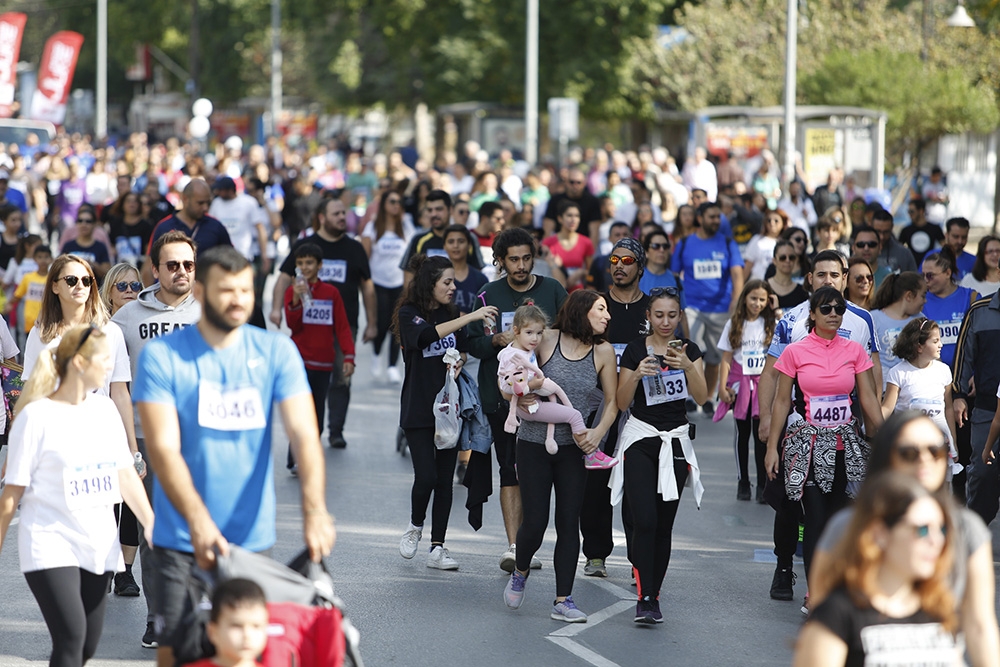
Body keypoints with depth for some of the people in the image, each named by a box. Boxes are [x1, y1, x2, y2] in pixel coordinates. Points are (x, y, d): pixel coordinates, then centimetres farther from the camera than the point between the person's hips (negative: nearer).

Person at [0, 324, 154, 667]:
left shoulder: (105, 409, 9)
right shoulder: (36, 416, -8)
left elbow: (125, 476, 13)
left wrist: (153, 526, 7)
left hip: (98, 546, 6)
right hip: (50, 545, -6)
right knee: (71, 636, -18)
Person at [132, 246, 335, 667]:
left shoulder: (276, 352, 1)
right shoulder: (161, 356, -6)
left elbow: (304, 434, -10)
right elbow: (163, 449, -15)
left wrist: (314, 509, -27)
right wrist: (198, 520, -30)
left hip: (253, 537, 2)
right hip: (183, 540, -2)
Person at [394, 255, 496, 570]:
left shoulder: (452, 313, 9)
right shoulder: (409, 314, -8)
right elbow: (428, 335, -28)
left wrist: (458, 364, -5)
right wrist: (470, 317, -31)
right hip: (419, 410, -5)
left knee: (445, 479, 2)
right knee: (426, 476, -12)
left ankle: (437, 548, 7)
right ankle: (415, 526, 17)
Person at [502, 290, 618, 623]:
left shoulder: (603, 352, 0)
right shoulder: (546, 340, -7)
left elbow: (613, 401, 5)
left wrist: (599, 431, -11)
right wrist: (519, 397, -17)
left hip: (574, 446, 2)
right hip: (534, 443, -2)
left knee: (569, 523, 0)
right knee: (535, 522, -3)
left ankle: (562, 601, 7)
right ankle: (520, 573, 28)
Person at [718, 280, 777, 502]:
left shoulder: (772, 325, 5)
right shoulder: (734, 325, 5)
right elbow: (726, 359, 4)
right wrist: (722, 387, -5)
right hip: (740, 382, 1)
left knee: (762, 434, -7)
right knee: (742, 433, 7)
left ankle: (763, 484, -4)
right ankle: (743, 483, 14)